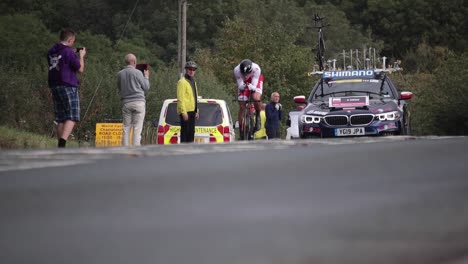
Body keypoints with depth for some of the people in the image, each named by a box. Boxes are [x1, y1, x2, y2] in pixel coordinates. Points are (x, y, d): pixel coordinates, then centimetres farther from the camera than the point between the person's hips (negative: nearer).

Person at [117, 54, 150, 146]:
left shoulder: (120, 74, 6)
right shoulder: (137, 73, -6)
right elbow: (146, 87, 2)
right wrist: (146, 77, 17)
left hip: (126, 103, 4)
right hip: (139, 102, -4)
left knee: (126, 128, 6)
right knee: (137, 128, -4)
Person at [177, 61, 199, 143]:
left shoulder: (193, 81, 20)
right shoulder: (182, 82, -10)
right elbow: (180, 99, -17)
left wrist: (196, 111, 19)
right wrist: (184, 112, -22)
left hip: (192, 111, 9)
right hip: (185, 112, -9)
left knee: (191, 133, 11)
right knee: (185, 132, -12)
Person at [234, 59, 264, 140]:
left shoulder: (256, 69, -38)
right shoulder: (237, 70, -34)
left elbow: (254, 86, -33)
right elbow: (240, 86, -25)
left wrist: (251, 87, -55)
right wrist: (243, 86, -48)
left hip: (256, 79, -2)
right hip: (244, 82, 2)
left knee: (256, 98, -32)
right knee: (242, 107, -5)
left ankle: (258, 116, -1)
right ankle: (241, 133, 4)